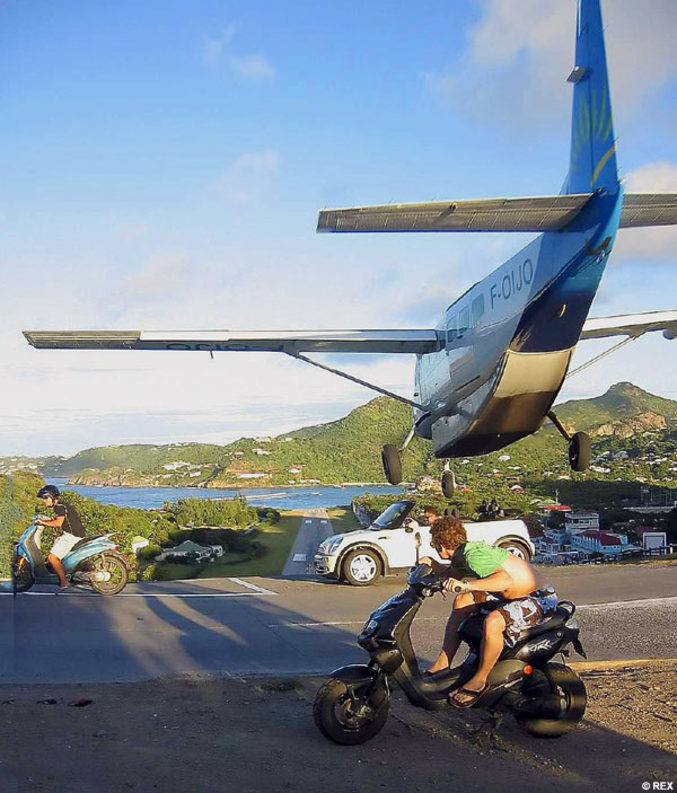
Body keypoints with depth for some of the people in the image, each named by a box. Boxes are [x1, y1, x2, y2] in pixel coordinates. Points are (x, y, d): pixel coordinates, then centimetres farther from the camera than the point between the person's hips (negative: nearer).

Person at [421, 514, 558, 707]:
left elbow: (506, 580, -37)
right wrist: (432, 564, 10)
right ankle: (442, 663, 12)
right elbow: (458, 574, 24)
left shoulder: (473, 554, -25)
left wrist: (467, 585, -45)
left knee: (493, 621, -34)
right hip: (509, 595, 10)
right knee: (462, 601, 9)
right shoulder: (463, 554, 3)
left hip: (537, 598, -10)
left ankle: (480, 679, -12)